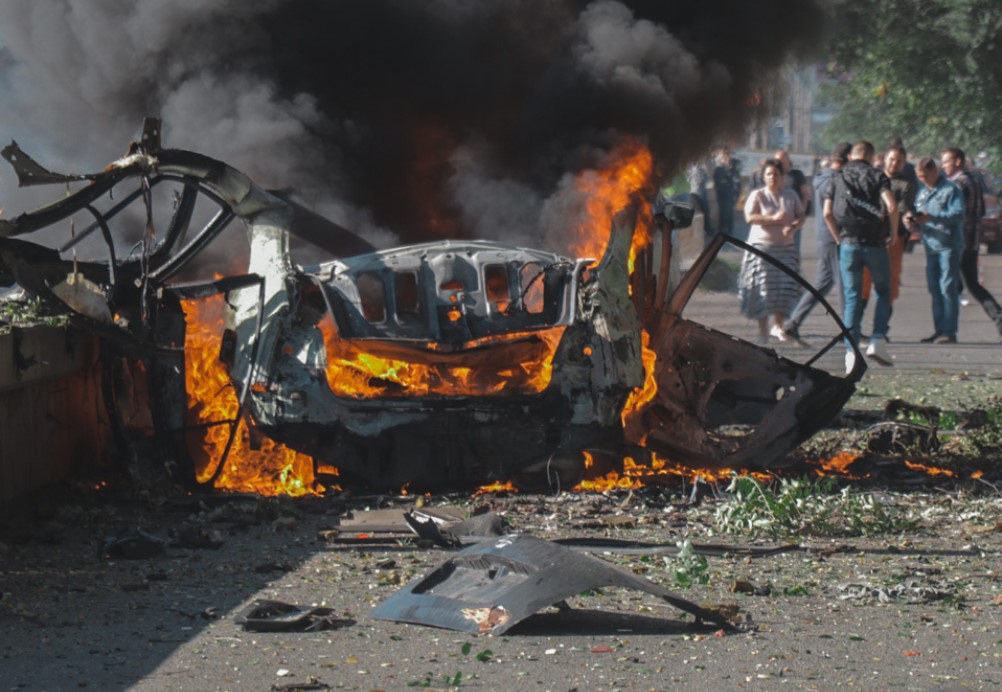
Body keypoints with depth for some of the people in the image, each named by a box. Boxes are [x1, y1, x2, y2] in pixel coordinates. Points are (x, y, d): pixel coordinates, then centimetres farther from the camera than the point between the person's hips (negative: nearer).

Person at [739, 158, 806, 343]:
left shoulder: (791, 195, 10)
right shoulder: (757, 195, 0)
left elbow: (801, 216, 10)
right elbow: (749, 217, -12)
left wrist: (793, 227, -12)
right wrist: (773, 219, -20)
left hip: (785, 247, 3)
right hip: (761, 246, -3)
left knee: (786, 285, -7)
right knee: (763, 288, -6)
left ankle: (778, 325, 8)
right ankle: (763, 329, 3)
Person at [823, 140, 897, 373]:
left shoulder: (837, 178, 8)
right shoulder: (877, 176, 1)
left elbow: (827, 213, 0)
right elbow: (891, 207, -13)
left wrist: (839, 237, 11)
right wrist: (894, 233, 0)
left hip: (848, 244, 2)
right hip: (875, 243, -2)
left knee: (851, 297, 5)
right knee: (883, 292, 13)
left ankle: (851, 350, -3)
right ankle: (878, 340, -3)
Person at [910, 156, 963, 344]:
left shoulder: (951, 190, -6)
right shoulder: (922, 192, 18)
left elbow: (958, 214, -17)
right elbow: (919, 215, 23)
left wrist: (931, 217, -25)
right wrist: (912, 220, -1)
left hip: (949, 245, -7)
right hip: (931, 246, 8)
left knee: (948, 288, -10)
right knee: (935, 289, 8)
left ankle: (949, 331, -9)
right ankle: (939, 330, 13)